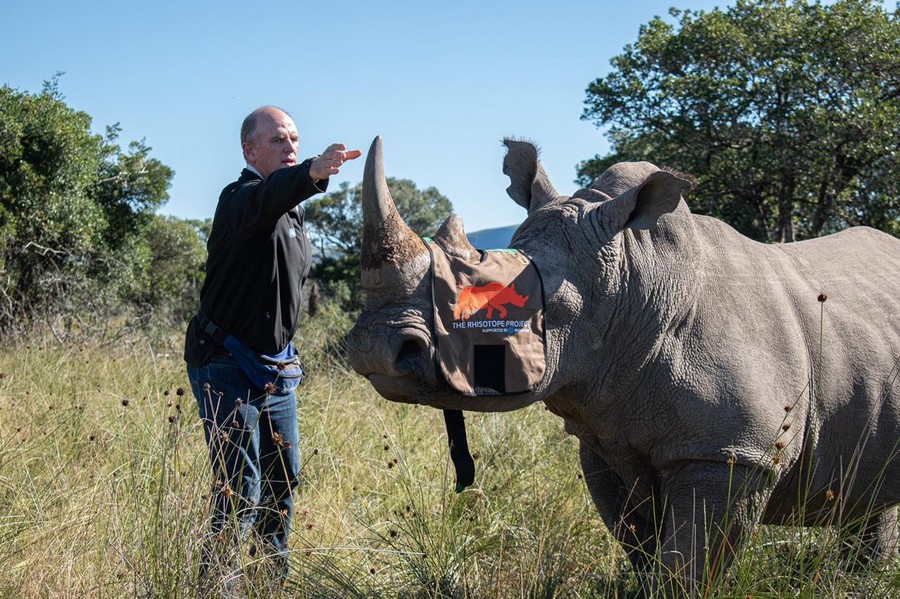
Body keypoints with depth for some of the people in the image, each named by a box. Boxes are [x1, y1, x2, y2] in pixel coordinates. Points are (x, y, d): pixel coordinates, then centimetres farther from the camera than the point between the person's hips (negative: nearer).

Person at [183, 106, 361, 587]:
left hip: (276, 369, 9)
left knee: (283, 479, 14)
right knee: (240, 489, -12)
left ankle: (275, 578, 28)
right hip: (226, 365, -9)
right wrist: (312, 173, -61)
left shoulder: (293, 213, 14)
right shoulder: (240, 200, -15)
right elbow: (269, 196, -41)